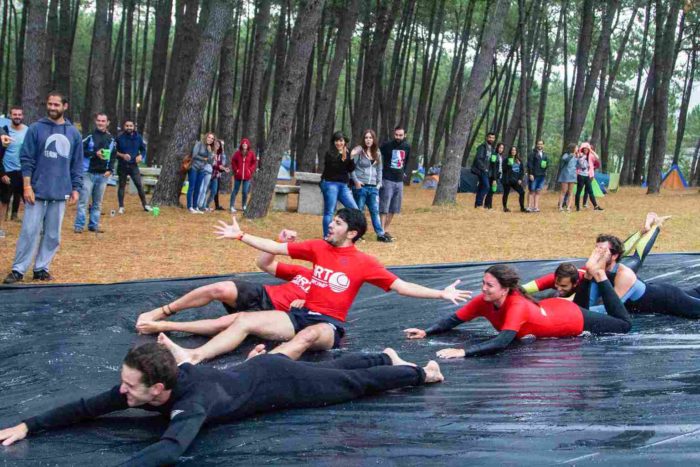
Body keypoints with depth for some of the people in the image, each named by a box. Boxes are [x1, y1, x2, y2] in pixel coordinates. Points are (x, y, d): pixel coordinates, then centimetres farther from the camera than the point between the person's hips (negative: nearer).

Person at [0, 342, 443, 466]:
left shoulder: (192, 400, -43)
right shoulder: (141, 385, -22)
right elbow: (88, 406, -17)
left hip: (280, 383, -6)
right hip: (262, 369, 6)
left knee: (353, 383, 15)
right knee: (335, 368, 29)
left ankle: (418, 373, 36)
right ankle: (387, 357, 52)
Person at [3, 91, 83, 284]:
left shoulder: (74, 133, 7)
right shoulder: (36, 129, -1)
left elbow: (77, 164, 10)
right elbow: (26, 159, -3)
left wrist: (75, 189, 4)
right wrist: (27, 186, -10)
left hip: (60, 193, 3)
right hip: (37, 191, -3)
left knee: (53, 234, 6)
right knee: (29, 231, -3)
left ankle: (41, 268, 16)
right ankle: (18, 270, 4)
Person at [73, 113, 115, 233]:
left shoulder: (111, 139, 9)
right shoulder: (89, 136, -3)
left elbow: (113, 156, 12)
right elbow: (81, 151, -8)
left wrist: (110, 170, -1)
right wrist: (95, 153, -19)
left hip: (103, 175, 4)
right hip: (89, 173, -4)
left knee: (97, 203, 10)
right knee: (83, 201, -3)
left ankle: (94, 225, 17)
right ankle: (78, 225, 1)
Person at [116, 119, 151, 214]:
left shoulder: (138, 137, 1)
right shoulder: (120, 138, -6)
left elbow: (143, 149, 11)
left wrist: (141, 156, -9)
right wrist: (122, 155, -18)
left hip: (133, 166, 1)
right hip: (122, 166, -1)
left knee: (139, 185, -4)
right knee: (122, 186, 5)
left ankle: (145, 205, 7)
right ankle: (121, 207, 12)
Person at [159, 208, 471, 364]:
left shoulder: (364, 263, -2)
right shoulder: (318, 248, 10)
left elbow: (400, 287, -3)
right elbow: (276, 248, 12)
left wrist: (441, 293, -11)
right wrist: (240, 236, 10)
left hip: (329, 325, -5)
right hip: (302, 314, 5)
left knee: (307, 336, -41)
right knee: (244, 322, -14)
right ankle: (193, 358, -32)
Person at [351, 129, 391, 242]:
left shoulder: (377, 152, 11)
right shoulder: (358, 150, -7)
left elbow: (379, 169, 18)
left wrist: (379, 182, 10)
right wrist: (355, 181, -13)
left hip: (373, 187, 5)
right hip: (360, 186, -5)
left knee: (375, 211, 5)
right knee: (359, 211, 3)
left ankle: (380, 234, 8)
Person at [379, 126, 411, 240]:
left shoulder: (407, 147, 6)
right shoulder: (387, 145, -9)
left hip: (399, 181, 6)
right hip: (387, 180, -6)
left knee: (393, 208, 10)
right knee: (384, 208, -6)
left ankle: (386, 230, 20)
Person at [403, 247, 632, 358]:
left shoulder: (517, 306, -44)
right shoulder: (484, 301, -26)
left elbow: (502, 343, -56)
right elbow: (454, 320, -20)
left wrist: (463, 352, -65)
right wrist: (426, 332, -35)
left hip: (574, 318, -6)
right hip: (549, 309, 6)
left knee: (624, 325, 15)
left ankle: (598, 274, 24)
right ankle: (588, 272, 38)